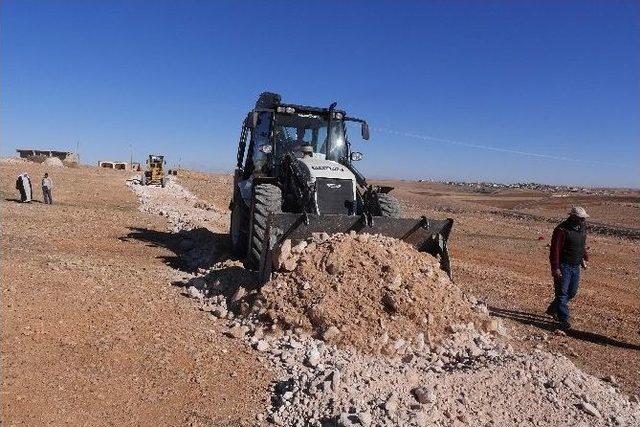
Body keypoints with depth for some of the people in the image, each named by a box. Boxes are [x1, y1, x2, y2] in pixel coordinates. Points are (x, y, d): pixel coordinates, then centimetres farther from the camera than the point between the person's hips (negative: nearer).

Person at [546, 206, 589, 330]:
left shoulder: (582, 228, 5)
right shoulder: (562, 230, -20)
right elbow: (554, 250, -20)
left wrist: (584, 258, 18)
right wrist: (555, 268, -22)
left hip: (576, 266, 8)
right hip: (563, 266, -8)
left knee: (572, 292, 14)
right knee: (562, 293, -2)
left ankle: (553, 309, 32)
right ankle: (564, 320, 5)